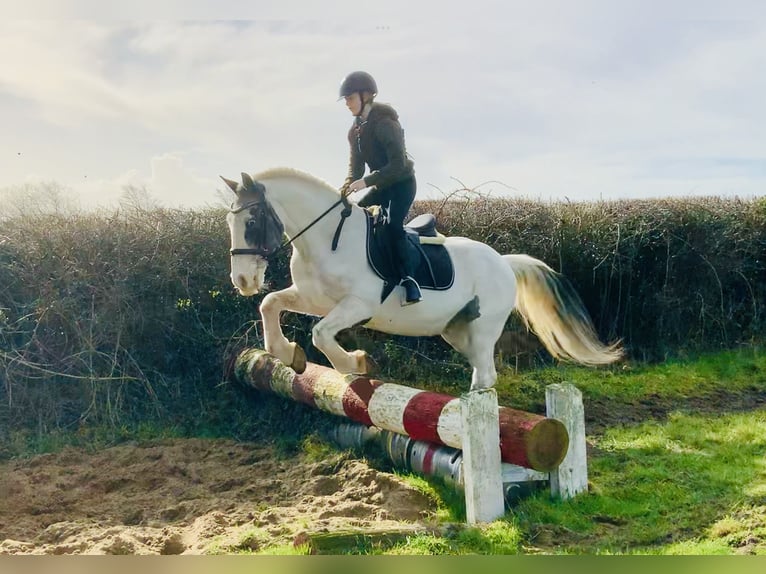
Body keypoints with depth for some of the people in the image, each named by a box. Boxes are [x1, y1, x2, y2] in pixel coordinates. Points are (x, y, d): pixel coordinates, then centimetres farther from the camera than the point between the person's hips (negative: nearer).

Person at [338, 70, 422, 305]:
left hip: (402, 183, -9)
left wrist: (366, 181, -31)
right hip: (381, 186, 9)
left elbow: (398, 164, -26)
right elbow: (355, 167, 8)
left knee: (393, 225, -29)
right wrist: (346, 189, -10)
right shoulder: (355, 131, 7)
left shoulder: (385, 123, -20)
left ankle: (408, 281, -29)